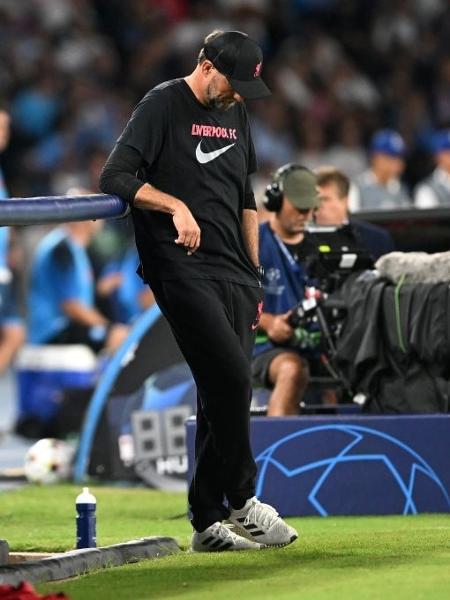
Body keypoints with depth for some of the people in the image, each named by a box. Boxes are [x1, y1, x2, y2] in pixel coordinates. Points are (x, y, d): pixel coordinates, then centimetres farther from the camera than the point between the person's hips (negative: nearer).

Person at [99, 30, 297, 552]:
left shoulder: (236, 114, 18)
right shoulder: (162, 106, -4)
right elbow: (115, 178, -12)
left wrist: (253, 277, 23)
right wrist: (176, 205, -22)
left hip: (235, 277, 7)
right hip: (182, 270, -7)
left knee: (225, 393, 4)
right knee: (230, 376, -19)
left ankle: (208, 523, 9)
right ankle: (242, 502, -7)